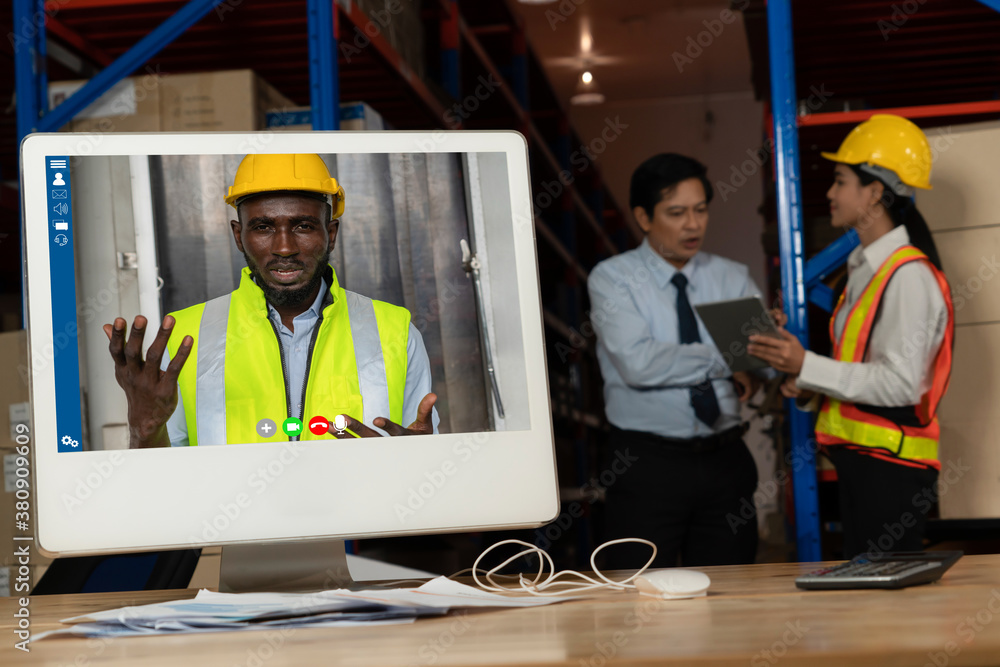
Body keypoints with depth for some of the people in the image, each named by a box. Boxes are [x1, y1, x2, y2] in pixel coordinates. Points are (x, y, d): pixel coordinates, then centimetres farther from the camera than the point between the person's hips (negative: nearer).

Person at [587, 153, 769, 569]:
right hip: (647, 461, -4)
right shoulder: (612, 278, -2)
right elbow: (638, 363, -18)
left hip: (725, 459, 4)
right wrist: (726, 360, -11)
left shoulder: (733, 278, 12)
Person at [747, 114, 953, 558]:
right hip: (860, 457, 10)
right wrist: (814, 389, 6)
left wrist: (807, 367, -20)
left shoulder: (908, 276, -15)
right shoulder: (867, 268, 17)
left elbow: (900, 383, -21)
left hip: (891, 466, -10)